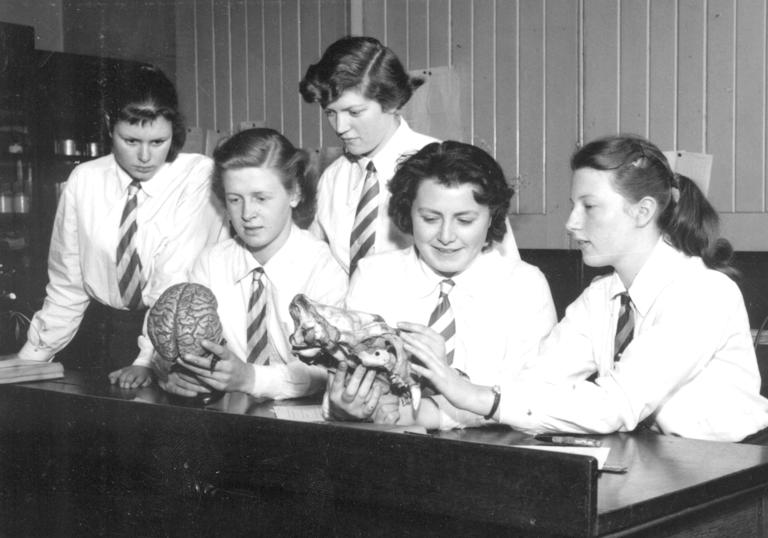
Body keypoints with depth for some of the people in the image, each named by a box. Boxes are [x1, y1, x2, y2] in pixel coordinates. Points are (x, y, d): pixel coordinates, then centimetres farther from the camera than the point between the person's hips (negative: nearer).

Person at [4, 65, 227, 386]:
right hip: (99, 332, 3)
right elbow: (66, 287, 4)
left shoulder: (199, 176, -9)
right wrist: (30, 359, -3)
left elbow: (176, 285, -18)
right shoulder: (83, 181, 2)